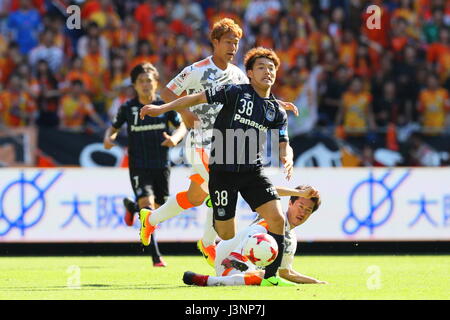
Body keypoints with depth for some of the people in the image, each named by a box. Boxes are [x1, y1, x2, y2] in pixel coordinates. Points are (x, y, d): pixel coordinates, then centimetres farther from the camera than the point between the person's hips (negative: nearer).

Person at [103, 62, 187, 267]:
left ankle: (132, 207, 46)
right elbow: (114, 127, 12)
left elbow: (182, 126, 6)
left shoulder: (165, 104, -1)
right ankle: (156, 257, -19)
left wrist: (175, 138, -16)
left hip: (161, 164, 2)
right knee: (147, 203, -19)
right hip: (139, 165, -2)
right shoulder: (128, 108, 0)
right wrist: (108, 138, -11)